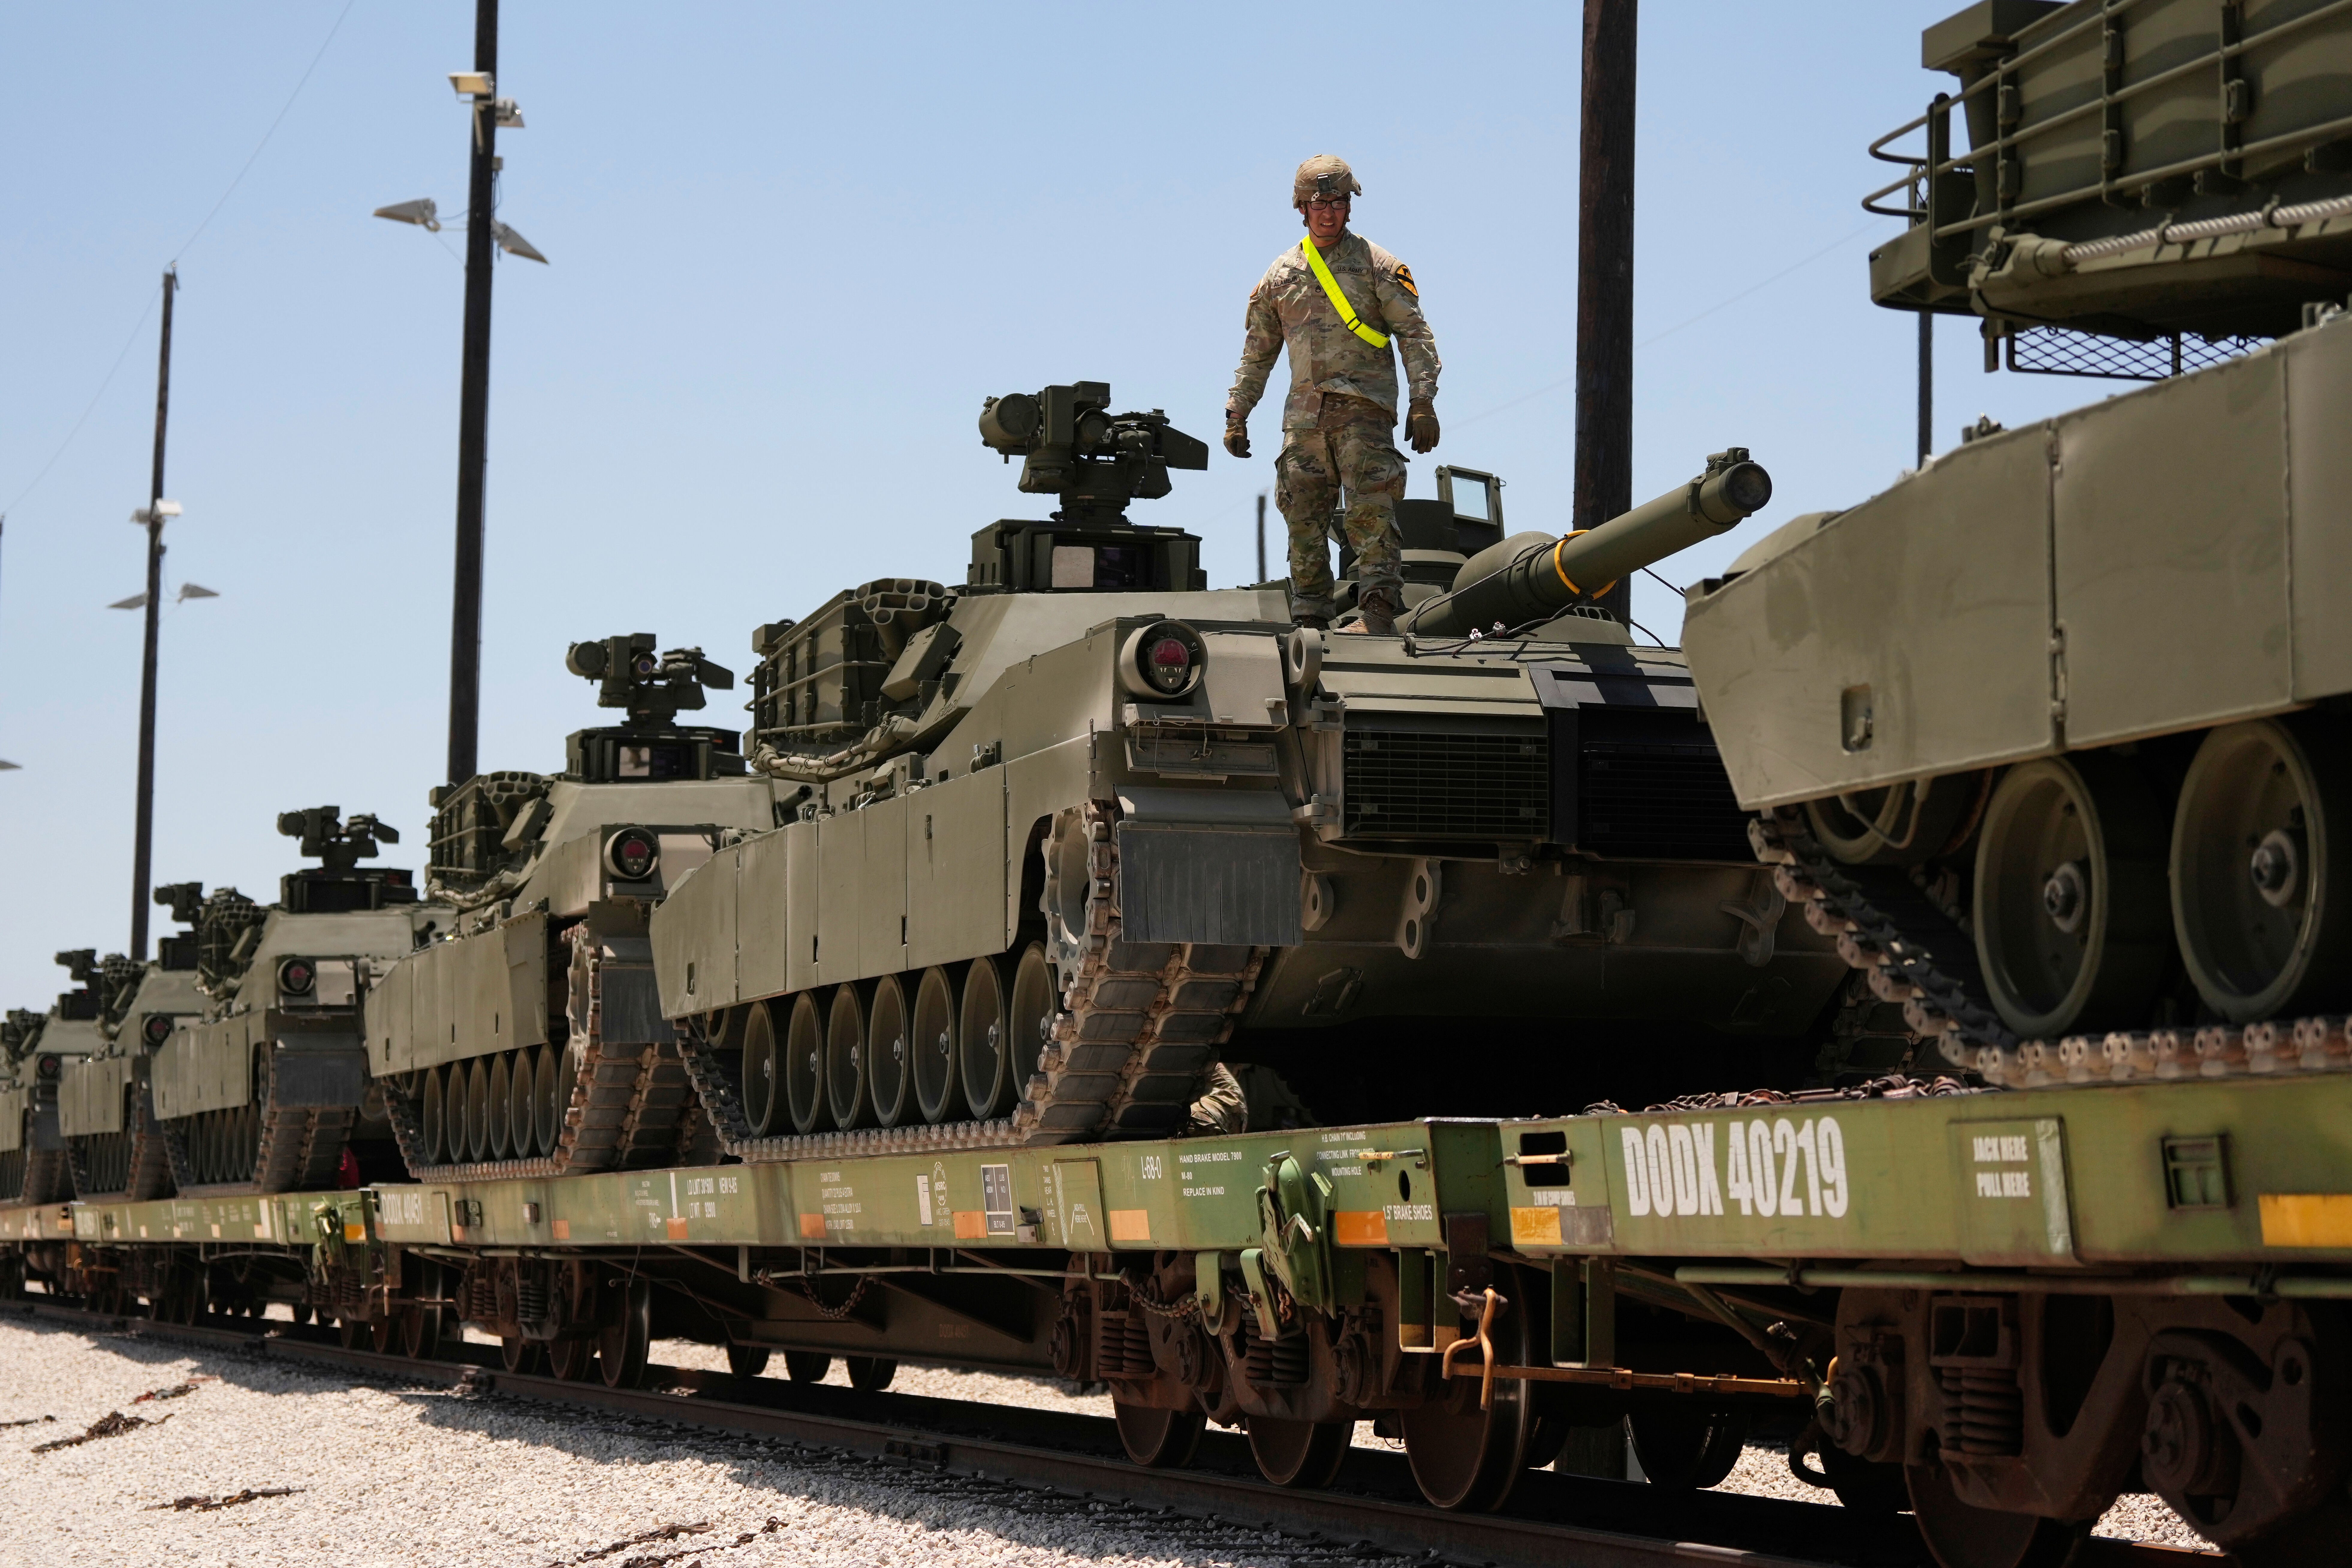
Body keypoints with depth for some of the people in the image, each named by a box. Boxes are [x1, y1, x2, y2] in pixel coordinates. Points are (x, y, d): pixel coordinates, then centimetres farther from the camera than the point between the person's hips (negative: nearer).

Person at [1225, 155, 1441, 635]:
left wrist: (1423, 402, -9)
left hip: (1363, 408, -4)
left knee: (1371, 511, -14)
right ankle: (1310, 619, 6)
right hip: (1304, 413, 4)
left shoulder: (1376, 265, 4)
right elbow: (1257, 354, 21)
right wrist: (1237, 415, 16)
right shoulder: (1281, 274, 15)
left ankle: (1379, 610, -19)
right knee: (1303, 521, 1)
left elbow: (1415, 334, 1)